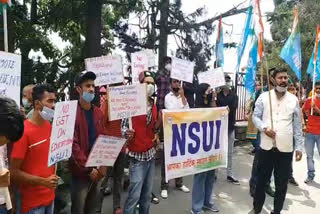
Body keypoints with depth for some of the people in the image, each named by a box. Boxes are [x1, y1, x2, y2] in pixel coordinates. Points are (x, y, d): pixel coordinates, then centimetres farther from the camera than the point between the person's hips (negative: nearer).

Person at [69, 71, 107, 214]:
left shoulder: (98, 112, 6)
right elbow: (73, 145, -17)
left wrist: (103, 165, 1)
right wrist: (88, 169, -16)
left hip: (97, 170, 6)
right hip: (81, 171, -5)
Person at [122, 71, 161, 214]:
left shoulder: (154, 106, 8)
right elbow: (123, 126, -10)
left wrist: (156, 134, 0)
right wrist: (126, 133, -29)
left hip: (151, 154, 6)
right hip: (137, 155, -6)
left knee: (147, 194, 14)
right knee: (134, 195, -3)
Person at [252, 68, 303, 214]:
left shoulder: (293, 99, 5)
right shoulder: (264, 97, 1)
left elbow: (297, 125, 7)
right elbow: (255, 116, 3)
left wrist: (299, 147, 5)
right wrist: (264, 128, -16)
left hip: (286, 148, 1)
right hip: (266, 146, -1)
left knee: (282, 183, 10)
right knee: (261, 179, 12)